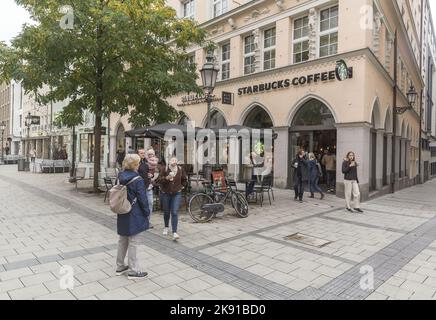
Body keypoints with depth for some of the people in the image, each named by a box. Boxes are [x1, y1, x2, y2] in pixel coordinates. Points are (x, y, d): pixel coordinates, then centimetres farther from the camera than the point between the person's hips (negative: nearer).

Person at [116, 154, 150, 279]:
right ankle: (134, 271, 12)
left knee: (123, 240, 18)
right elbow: (142, 198, -16)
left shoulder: (121, 177, 2)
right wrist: (146, 212, -4)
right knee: (133, 243, 2)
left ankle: (120, 267, 31)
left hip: (122, 215, 7)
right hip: (134, 216, -7)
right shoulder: (138, 180, -19)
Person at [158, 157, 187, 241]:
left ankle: (174, 232, -10)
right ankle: (166, 227, 39)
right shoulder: (164, 169, -7)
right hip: (165, 193, 0)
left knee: (175, 213, -9)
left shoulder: (180, 169, 0)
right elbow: (160, 179, -13)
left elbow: (184, 179, 16)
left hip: (176, 194, 0)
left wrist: (182, 186, 8)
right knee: (166, 212, 14)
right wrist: (167, 178, -28)